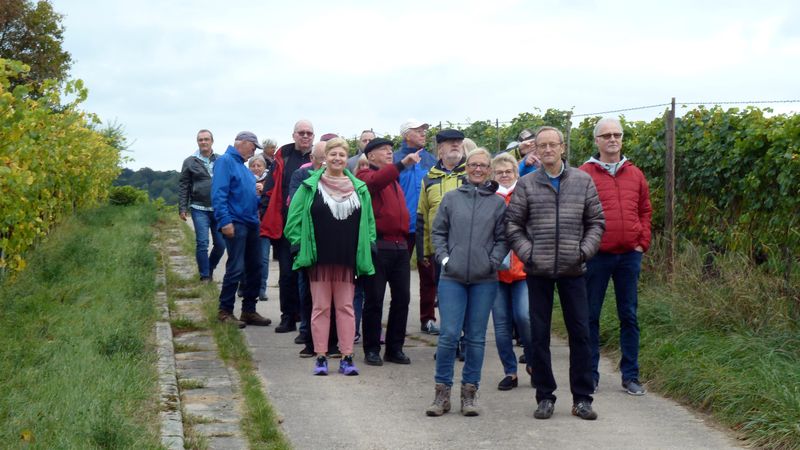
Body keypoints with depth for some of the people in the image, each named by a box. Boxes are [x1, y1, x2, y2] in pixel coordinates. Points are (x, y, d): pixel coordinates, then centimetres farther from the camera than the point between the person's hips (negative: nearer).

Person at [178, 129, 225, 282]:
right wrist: (182, 208, -1)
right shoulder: (190, 162, 4)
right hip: (199, 209, -2)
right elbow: (183, 186, 5)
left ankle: (210, 268, 26)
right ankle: (205, 276, 6)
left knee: (220, 244, 2)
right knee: (202, 243, -5)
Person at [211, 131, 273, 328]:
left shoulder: (243, 166, 19)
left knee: (254, 267, 10)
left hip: (251, 223, 9)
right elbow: (218, 194, -16)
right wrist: (225, 221, -22)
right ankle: (225, 311, 3)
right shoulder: (226, 161, -8)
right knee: (235, 269, -8)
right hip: (235, 223, -9)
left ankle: (249, 310, 18)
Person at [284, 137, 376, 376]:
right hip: (319, 259, -2)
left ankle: (347, 357, 8)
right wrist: (300, 246, -5)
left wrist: (366, 249, 6)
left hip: (347, 259, 2)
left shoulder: (359, 189, 8)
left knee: (345, 307, 5)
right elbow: (293, 220, 2)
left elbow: (369, 222, 14)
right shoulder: (309, 187, 1)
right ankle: (320, 357, 9)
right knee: (321, 307, 3)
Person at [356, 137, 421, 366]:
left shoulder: (393, 178, 22)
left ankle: (395, 348, 16)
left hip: (400, 245, 7)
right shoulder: (366, 176, -1)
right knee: (374, 299, -1)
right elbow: (375, 182, -26)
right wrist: (402, 164, -35)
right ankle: (371, 350, 7)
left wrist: (404, 234, 12)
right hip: (378, 246, -7)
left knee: (402, 298, 7)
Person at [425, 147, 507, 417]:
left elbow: (503, 238, 7)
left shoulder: (498, 203, 8)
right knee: (449, 335, -6)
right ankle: (442, 392, 5)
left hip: (485, 280, 1)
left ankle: (469, 393, 15)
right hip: (452, 277, -1)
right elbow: (438, 232, 10)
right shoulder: (451, 198, 7)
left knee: (476, 337, 5)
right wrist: (444, 258, -2)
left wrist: (493, 262, -6)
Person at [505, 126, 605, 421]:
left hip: (573, 270, 1)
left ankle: (582, 399, 12)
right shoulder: (526, 184, 2)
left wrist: (585, 250, -6)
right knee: (539, 335, 5)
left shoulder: (582, 181, 5)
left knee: (580, 333, 3)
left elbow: (596, 222, 7)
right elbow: (512, 224, 3)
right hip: (538, 271, 0)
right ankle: (545, 397, 16)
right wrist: (528, 253, -8)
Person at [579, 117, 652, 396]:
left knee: (629, 316, 7)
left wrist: (643, 243, 5)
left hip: (629, 255, 3)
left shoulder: (635, 174, 10)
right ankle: (590, 375, 14)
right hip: (596, 256, -3)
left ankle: (630, 376, 15)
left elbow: (645, 211, 15)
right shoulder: (584, 174, -1)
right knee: (591, 316, 4)